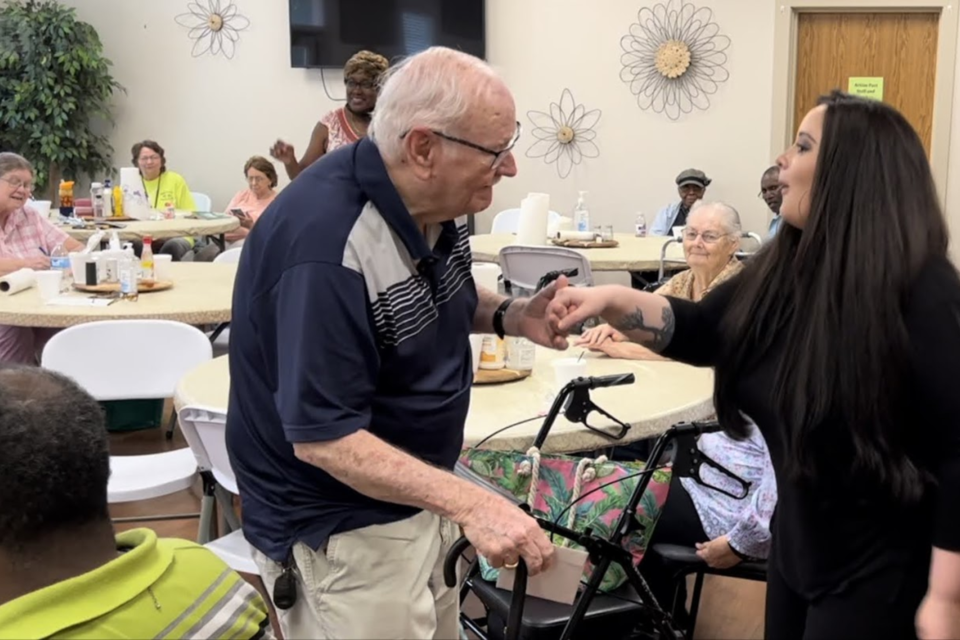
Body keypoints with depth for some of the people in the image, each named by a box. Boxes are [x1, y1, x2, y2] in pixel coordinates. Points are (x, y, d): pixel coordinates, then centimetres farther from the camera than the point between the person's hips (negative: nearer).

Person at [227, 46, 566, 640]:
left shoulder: (434, 203, -5)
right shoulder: (327, 244, -31)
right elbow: (322, 437, -29)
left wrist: (510, 315, -6)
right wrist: (471, 503, -34)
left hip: (414, 499, 8)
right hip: (342, 529, -8)